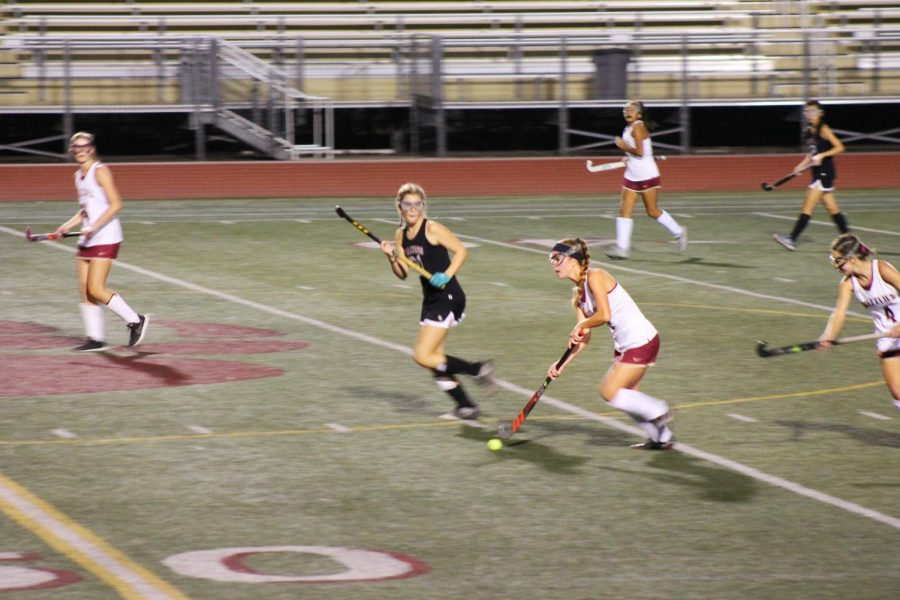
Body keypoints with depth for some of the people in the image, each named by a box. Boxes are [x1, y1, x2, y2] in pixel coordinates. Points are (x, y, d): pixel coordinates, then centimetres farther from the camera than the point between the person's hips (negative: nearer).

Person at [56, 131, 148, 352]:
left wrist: (95, 226, -23)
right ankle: (95, 338, 9)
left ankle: (136, 321, 2)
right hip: (87, 240, 9)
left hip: (105, 238, -9)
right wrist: (68, 225, 9)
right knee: (85, 290, 4)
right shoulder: (79, 176, 15)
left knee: (96, 290, -12)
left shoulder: (100, 171, -10)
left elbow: (115, 204, -16)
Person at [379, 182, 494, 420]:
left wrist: (447, 275, -24)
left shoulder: (433, 229, -13)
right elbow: (403, 273, 11)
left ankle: (478, 369, 0)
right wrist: (391, 257, -8)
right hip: (431, 300, 9)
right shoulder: (401, 235, 9)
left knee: (423, 356, -12)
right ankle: (466, 407, 20)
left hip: (448, 297, -9)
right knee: (434, 360, 10)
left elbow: (461, 250, -11)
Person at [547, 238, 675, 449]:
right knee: (624, 396, 15)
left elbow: (604, 315, -27)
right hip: (624, 345, 9)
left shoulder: (595, 277, -16)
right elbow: (584, 337, 9)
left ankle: (659, 410, 8)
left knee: (610, 393, -7)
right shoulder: (578, 295, 10)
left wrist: (581, 325, -10)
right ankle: (661, 437, 28)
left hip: (641, 341, -9)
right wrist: (562, 365, 1)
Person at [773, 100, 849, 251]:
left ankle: (792, 239, -14)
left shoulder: (823, 129, -10)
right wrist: (802, 165, 4)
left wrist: (822, 155, -25)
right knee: (832, 208, 12)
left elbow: (839, 147, -15)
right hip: (818, 174, 9)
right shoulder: (807, 132, 12)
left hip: (825, 172, -9)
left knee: (807, 207, -11)